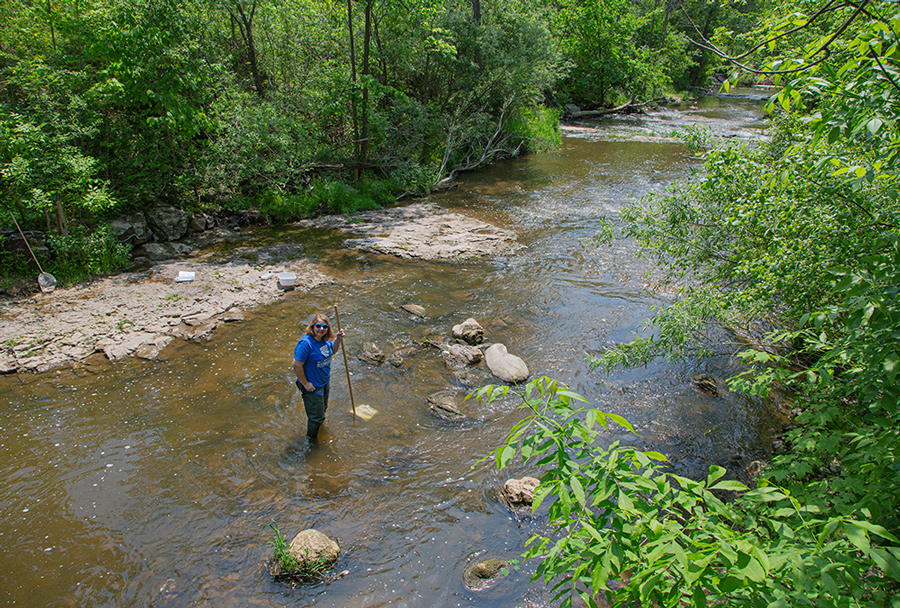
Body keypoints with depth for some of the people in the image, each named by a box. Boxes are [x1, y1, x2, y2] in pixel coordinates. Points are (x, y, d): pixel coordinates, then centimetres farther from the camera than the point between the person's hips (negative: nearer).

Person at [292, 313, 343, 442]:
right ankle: (312, 439, 34)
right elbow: (297, 365, -29)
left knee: (322, 408, 30)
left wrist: (338, 339, -4)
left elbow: (332, 351, 15)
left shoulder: (325, 339, -5)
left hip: (325, 382, 8)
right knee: (317, 416, 8)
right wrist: (305, 384, -22)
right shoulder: (306, 343, -30)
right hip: (313, 387, -8)